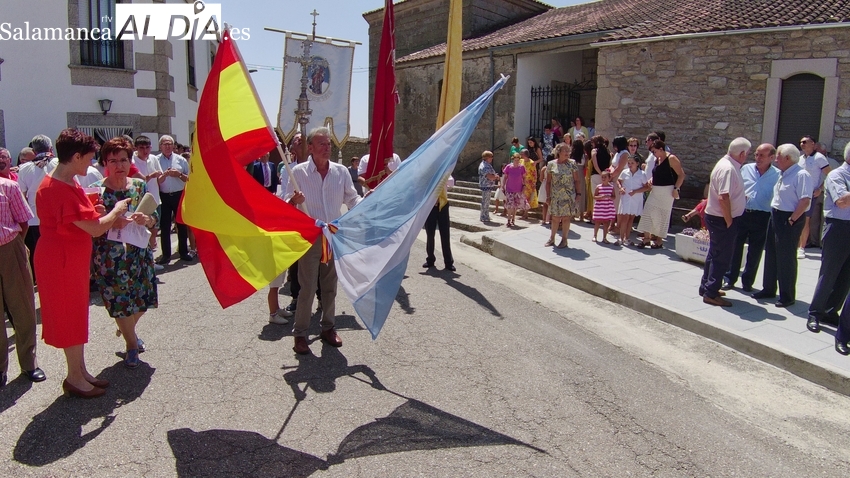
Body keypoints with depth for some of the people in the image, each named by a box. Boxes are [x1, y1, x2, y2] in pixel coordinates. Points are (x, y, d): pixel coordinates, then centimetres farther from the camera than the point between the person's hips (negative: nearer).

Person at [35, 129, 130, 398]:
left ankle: (80, 372, 26)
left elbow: (81, 219, 12)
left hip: (71, 258, 10)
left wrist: (112, 217, -1)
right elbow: (95, 228, -26)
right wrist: (116, 211, -10)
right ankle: (75, 378, 14)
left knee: (75, 314, 15)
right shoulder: (61, 190, -24)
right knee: (69, 316, 1)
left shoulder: (63, 184, 9)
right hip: (61, 260, -10)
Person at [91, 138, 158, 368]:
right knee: (120, 300, 3)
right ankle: (132, 343, 25)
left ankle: (127, 330, 42)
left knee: (141, 298, 11)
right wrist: (113, 221, -25)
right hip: (110, 255, -3)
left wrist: (146, 219, -19)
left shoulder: (140, 186, 3)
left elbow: (155, 218, 3)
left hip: (139, 251, 3)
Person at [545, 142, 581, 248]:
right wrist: (548, 196, 1)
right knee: (555, 218, 6)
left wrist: (578, 194, -5)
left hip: (569, 196, -1)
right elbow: (548, 182, 4)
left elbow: (577, 180, 0)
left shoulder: (572, 163, -1)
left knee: (566, 218, 4)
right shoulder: (551, 164, 1)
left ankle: (564, 240, 13)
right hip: (555, 196, 1)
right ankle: (552, 238, 19)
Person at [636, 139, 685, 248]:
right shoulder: (657, 159, 11)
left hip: (666, 191, -7)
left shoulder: (671, 159, -11)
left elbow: (681, 175, -13)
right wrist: (651, 180, 5)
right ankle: (647, 238, 8)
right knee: (648, 213, 2)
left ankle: (659, 240, 11)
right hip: (655, 190, 8)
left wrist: (676, 189, -19)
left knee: (662, 215, 0)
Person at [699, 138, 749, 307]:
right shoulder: (728, 169, -22)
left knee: (715, 254, 20)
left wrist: (742, 197, 16)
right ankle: (711, 294, 4)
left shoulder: (728, 164, 9)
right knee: (722, 257, -3)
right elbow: (724, 198, -29)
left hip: (716, 217, 10)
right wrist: (729, 222, -22)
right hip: (722, 219, -10)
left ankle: (707, 287, 31)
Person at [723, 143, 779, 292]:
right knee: (735, 247, 6)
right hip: (741, 213, 2)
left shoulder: (777, 175, -4)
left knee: (755, 252, 9)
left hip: (762, 218, -2)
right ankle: (730, 279, 17)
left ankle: (747, 281, 23)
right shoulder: (746, 169, 5)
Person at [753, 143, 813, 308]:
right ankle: (768, 289, 28)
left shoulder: (801, 175, -17)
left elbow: (805, 201, -23)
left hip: (789, 221, -9)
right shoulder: (782, 174, 11)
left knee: (786, 258, -1)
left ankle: (787, 296, 10)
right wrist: (774, 216, 11)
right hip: (775, 217, 9)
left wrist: (792, 220, -20)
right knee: (771, 255, 15)